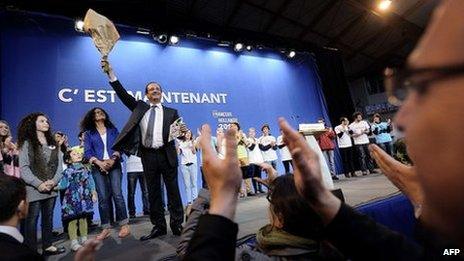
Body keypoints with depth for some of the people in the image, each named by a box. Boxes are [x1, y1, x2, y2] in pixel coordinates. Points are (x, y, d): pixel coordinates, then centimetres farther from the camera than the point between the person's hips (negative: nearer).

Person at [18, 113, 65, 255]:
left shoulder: (53, 144, 12)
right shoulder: (27, 143, 0)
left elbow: (59, 165, 6)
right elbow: (23, 168, -8)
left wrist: (54, 181, -9)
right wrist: (38, 184, -16)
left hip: (51, 188, 4)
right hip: (34, 189, -4)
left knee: (48, 217, 10)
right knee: (32, 218, 2)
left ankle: (48, 246, 20)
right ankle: (31, 250, 11)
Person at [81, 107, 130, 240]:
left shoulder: (113, 130, 16)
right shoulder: (89, 133, 14)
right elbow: (87, 152, 4)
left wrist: (113, 159, -11)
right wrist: (99, 162, -13)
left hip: (114, 165, 0)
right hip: (98, 167, 1)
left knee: (117, 194, -9)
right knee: (103, 197, -2)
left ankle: (124, 225, -4)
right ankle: (106, 228, 5)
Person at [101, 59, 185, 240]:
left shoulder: (171, 112, 8)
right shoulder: (140, 107, 14)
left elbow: (179, 134, 3)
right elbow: (122, 93, 6)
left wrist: (183, 132, -21)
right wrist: (110, 72, -2)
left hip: (167, 155, -2)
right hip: (148, 156, 2)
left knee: (173, 191, 4)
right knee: (153, 193, 9)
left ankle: (177, 225, 15)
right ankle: (158, 226, 21)